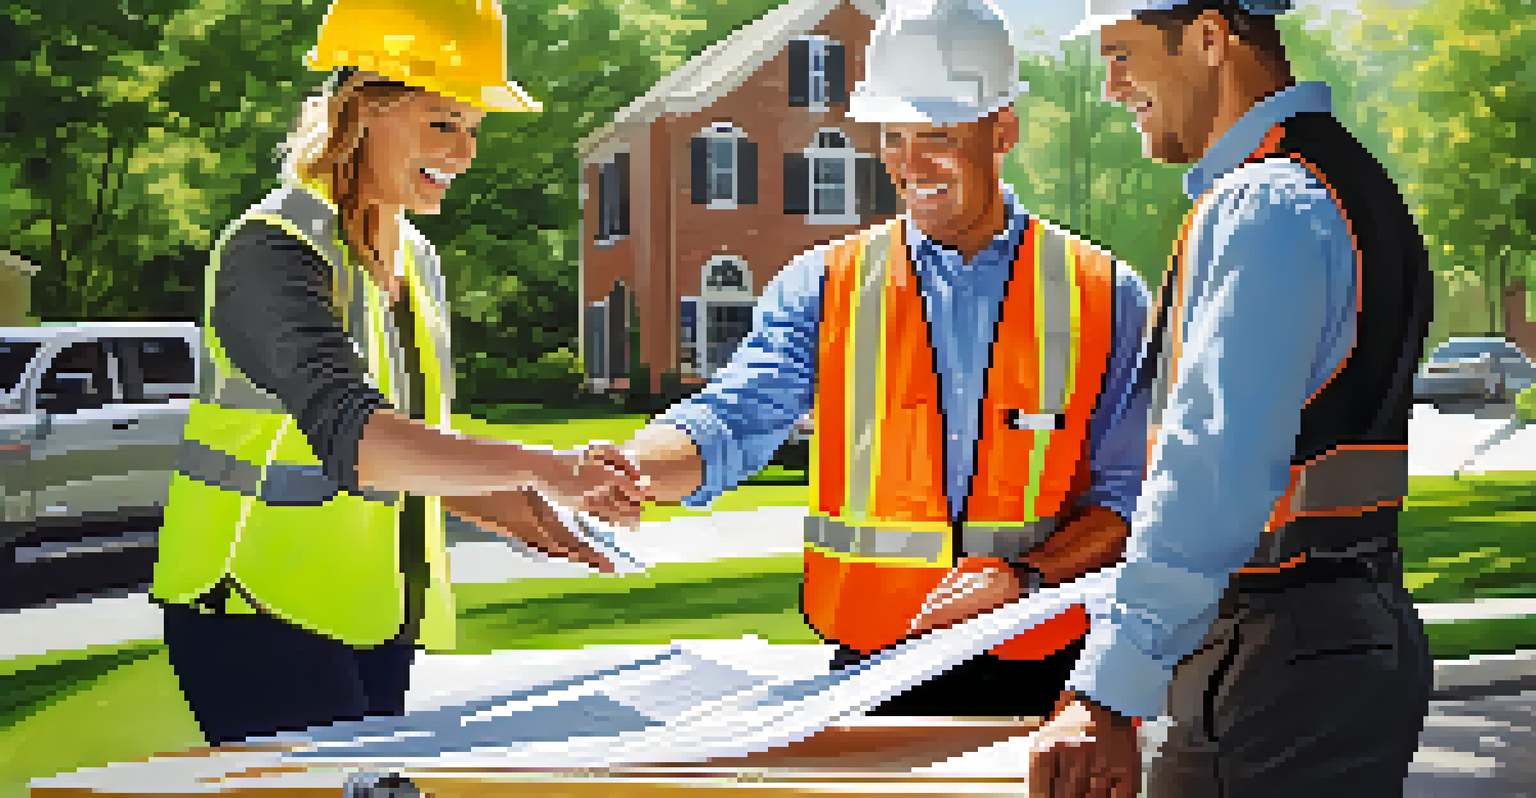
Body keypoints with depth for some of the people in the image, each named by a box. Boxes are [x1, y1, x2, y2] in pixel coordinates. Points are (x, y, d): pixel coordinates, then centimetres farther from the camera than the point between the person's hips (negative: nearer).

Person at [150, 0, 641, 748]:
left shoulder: (418, 264, 11)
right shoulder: (274, 251, -15)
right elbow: (350, 437, -32)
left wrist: (519, 516, 1)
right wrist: (541, 468, -41)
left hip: (375, 623, 8)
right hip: (259, 616, -8)